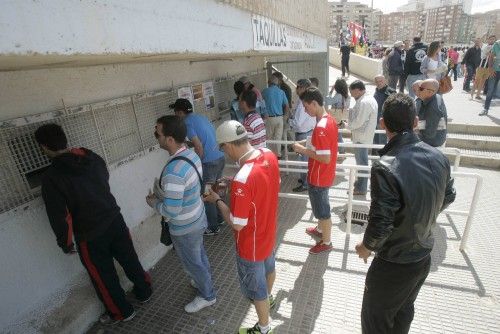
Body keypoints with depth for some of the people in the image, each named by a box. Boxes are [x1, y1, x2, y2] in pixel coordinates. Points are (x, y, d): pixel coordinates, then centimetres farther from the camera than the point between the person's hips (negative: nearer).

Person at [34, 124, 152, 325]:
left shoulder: (51, 177, -19)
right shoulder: (93, 157, -5)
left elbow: (59, 216, -15)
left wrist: (65, 243, 1)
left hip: (89, 236, -5)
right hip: (115, 220, 5)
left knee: (103, 276, 17)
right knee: (129, 259, 23)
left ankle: (122, 312, 36)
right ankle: (144, 292, 44)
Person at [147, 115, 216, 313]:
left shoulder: (173, 172, -36)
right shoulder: (191, 154, -8)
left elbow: (171, 211, -30)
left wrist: (153, 202, -11)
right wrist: (161, 195, 7)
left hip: (185, 228, -8)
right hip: (198, 217, 8)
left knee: (192, 262, 17)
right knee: (199, 254, 30)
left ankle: (207, 296, 41)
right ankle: (204, 281, 56)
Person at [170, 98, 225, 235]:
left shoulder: (187, 123, -11)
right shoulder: (201, 116, 14)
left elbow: (199, 147, -19)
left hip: (209, 162, -9)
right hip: (220, 157, 9)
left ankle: (213, 227, 19)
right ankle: (219, 217, 39)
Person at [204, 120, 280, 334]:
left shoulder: (242, 180, -39)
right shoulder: (269, 155, -13)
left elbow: (237, 224, -29)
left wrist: (217, 200, -14)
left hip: (251, 244, -8)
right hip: (269, 231, 8)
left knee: (255, 287, 18)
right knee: (268, 267, 33)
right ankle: (268, 298, 64)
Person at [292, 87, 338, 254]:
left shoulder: (321, 127, -29)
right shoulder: (329, 119, 2)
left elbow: (325, 158, -29)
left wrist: (304, 150, -21)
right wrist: (307, 143, 4)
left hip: (319, 177, -9)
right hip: (324, 174, 9)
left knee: (322, 209, 9)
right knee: (321, 206, 27)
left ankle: (326, 242, 29)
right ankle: (320, 229, 49)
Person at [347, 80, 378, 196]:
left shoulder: (364, 102, -21)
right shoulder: (370, 98, 13)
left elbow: (359, 121, -23)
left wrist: (348, 125, -7)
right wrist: (353, 130, 12)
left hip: (362, 137, -10)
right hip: (365, 135, 10)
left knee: (361, 162, -1)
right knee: (362, 161, 20)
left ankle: (361, 188, 9)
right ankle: (360, 183, 35)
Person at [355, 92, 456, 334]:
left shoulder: (385, 167, -32)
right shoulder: (438, 157, -9)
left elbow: (381, 223, -27)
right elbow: (447, 198, 6)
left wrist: (366, 247, -7)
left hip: (394, 263, -6)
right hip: (424, 257, 7)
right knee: (404, 309, 31)